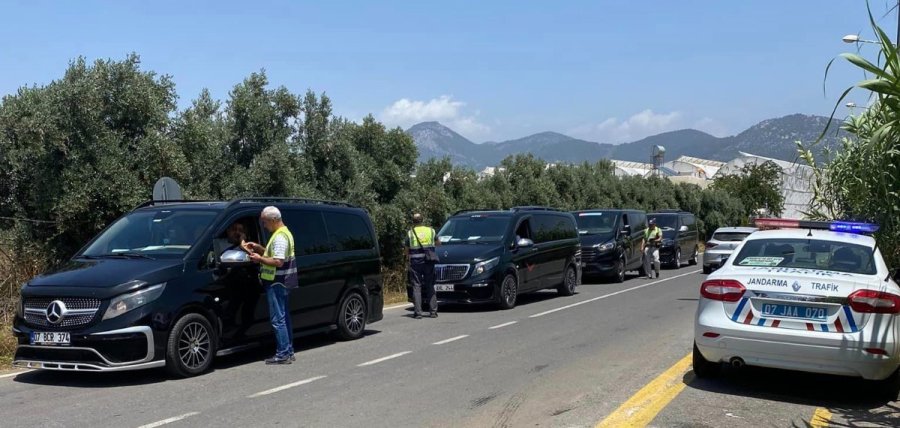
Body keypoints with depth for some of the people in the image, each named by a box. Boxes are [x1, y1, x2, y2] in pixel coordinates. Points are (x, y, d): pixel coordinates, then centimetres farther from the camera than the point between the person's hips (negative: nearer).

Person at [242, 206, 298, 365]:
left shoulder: (280, 237, -18)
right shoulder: (285, 233, 15)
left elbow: (278, 262, -24)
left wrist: (259, 259, -14)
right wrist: (259, 248, 13)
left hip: (277, 283, -11)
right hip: (284, 282, 11)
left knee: (278, 319, -7)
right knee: (284, 317, 14)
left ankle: (283, 354, -4)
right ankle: (288, 352, 20)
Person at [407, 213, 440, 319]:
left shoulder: (410, 233, -2)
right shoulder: (431, 231, 6)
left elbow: (407, 248, 4)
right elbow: (438, 243, 18)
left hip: (415, 263, -2)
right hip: (429, 262, 2)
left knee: (416, 287, 2)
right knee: (430, 286, 10)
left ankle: (418, 312, -4)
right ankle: (433, 311, 8)